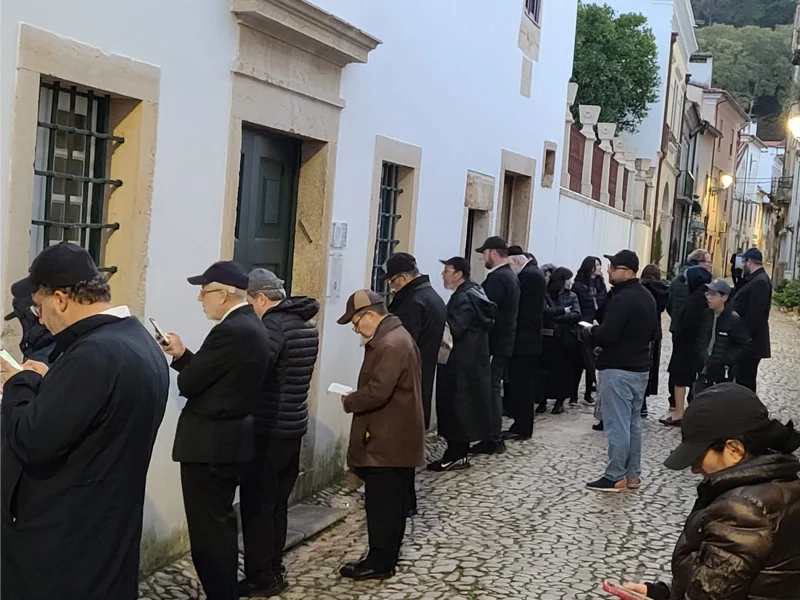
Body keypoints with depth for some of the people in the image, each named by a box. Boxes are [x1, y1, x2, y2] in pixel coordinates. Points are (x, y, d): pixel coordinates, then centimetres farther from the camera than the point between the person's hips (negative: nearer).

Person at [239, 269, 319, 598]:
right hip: (293, 425, 9)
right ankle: (273, 570, 24)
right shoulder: (307, 324, 12)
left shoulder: (274, 324, -16)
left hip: (268, 429, -9)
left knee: (256, 504, 0)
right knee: (276, 502, 16)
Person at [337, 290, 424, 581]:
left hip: (388, 440, -11)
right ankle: (387, 557, 26)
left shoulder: (391, 344, -22)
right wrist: (356, 399, 7)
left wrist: (348, 402, -11)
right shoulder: (395, 336, 12)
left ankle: (379, 562, 8)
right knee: (392, 501, 16)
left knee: (381, 503, -1)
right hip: (396, 436, 11)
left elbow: (377, 391, -27)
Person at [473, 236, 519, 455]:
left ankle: (493, 440, 0)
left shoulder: (497, 277, -16)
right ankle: (494, 437, 20)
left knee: (490, 390, -4)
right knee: (494, 389, 14)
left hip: (494, 343, -10)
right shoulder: (510, 276, 15)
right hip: (505, 342, 10)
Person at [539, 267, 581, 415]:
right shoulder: (545, 295, -2)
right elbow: (544, 311, -18)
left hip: (566, 339, 2)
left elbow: (577, 315, -7)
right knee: (546, 369, 1)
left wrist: (555, 317, -14)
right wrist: (563, 310, -12)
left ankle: (560, 401, 14)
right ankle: (543, 400, 11)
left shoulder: (572, 296, 7)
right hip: (548, 338, -2)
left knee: (564, 370, 4)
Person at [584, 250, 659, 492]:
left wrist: (591, 331, -5)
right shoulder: (647, 297, 13)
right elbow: (655, 333, 20)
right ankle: (633, 474, 19)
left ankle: (615, 477, -2)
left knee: (617, 425, -5)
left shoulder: (621, 298, -19)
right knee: (633, 423, 14)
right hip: (640, 368, 10)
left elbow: (607, 335, -24)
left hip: (618, 369, -10)